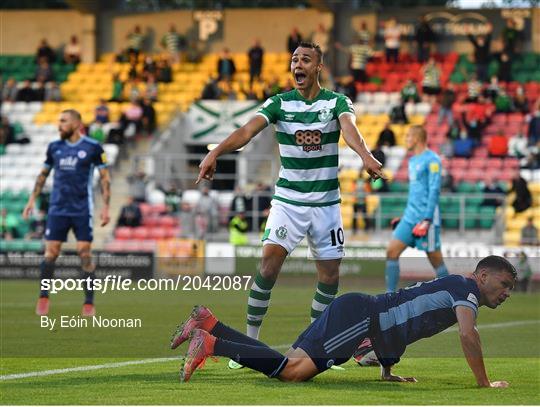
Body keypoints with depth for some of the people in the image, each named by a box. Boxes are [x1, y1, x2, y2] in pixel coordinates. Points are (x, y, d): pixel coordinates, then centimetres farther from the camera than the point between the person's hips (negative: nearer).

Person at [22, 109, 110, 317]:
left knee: (85, 254, -5)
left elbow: (105, 178, 2)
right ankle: (43, 298, 8)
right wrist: (32, 200, 14)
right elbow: (43, 174, 20)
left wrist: (105, 207, -5)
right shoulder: (54, 147, 9)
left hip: (82, 210, -3)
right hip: (57, 209, 3)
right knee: (50, 253, -4)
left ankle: (89, 303, 2)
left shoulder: (93, 147, -1)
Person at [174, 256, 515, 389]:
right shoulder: (466, 289, -4)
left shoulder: (449, 288, 26)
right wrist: (484, 383, -13)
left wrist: (388, 370, 33)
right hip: (357, 315, -9)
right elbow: (468, 334, -21)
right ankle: (210, 344, -23)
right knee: (293, 369, -22)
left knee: (281, 367, 3)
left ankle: (207, 324, 2)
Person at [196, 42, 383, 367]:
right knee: (270, 263, -16)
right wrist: (216, 152, -36)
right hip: (288, 200, -1)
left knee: (330, 275, 2)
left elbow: (349, 128, -25)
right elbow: (248, 130, -17)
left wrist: (365, 155, -47)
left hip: (326, 203, 1)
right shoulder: (279, 103, -2)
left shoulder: (337, 102, -4)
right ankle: (250, 339, -7)